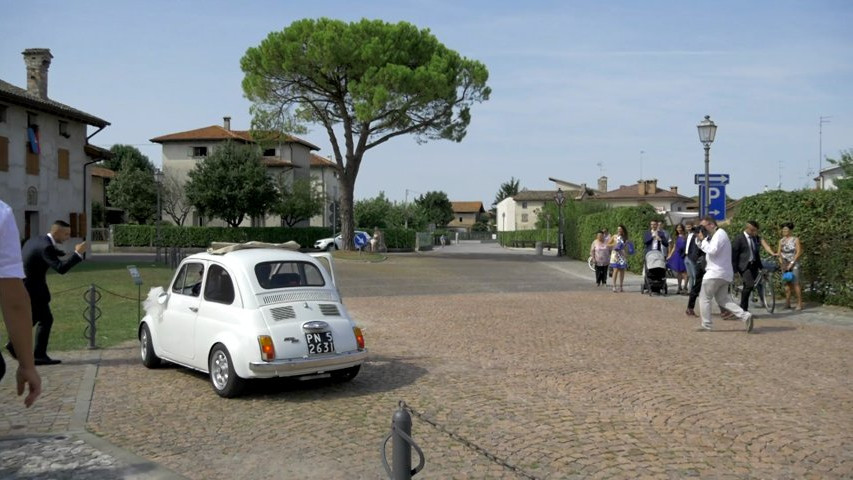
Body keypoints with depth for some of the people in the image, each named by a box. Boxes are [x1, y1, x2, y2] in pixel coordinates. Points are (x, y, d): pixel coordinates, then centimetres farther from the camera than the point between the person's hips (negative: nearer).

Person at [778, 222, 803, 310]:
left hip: (794, 264, -4)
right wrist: (781, 262, -7)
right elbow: (779, 252, 8)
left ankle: (799, 303, -6)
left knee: (796, 283, -9)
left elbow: (799, 252, -8)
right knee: (787, 283, 5)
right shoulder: (781, 240, 11)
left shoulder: (795, 240, -2)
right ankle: (787, 303, 9)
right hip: (784, 264, 4)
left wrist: (791, 263, -13)